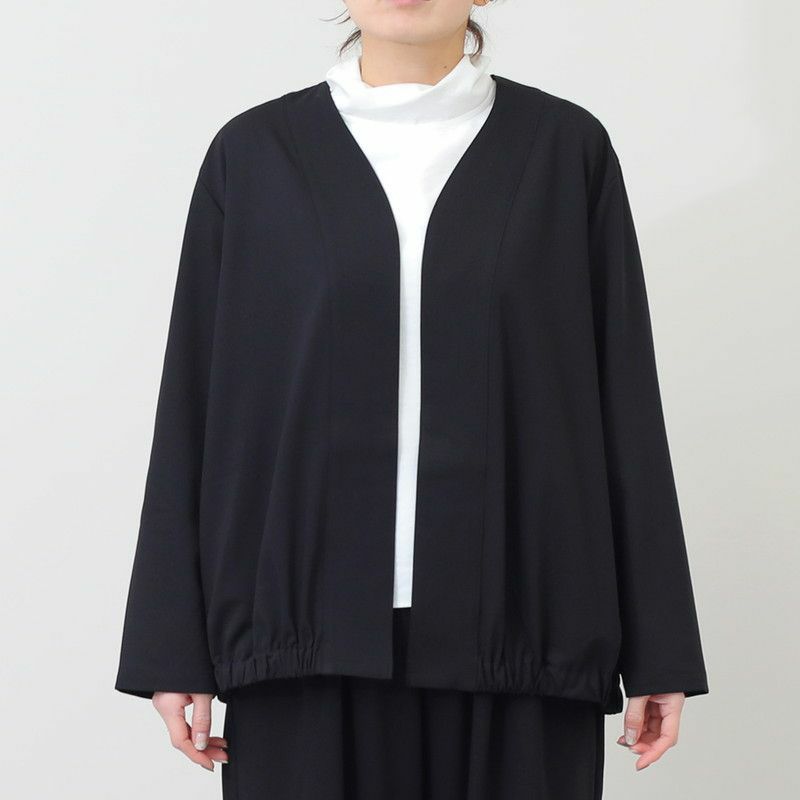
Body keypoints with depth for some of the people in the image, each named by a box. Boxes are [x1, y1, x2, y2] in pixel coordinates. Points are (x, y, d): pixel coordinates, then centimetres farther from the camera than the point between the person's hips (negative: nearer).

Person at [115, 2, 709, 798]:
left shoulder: (567, 148, 3)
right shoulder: (253, 154, 4)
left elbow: (624, 402, 3)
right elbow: (195, 409, 4)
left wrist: (657, 647, 0)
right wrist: (173, 642, 0)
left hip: (515, 626, 0)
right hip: (312, 624, 0)